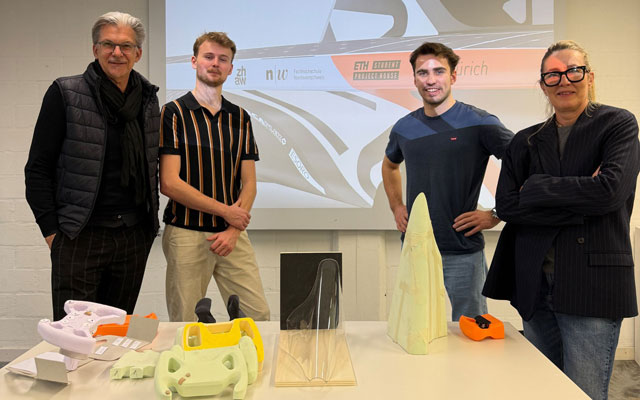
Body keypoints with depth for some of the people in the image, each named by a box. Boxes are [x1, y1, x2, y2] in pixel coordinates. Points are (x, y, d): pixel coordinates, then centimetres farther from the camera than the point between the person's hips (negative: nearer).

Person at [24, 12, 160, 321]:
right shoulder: (65, 94, -3)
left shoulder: (148, 99, 9)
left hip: (134, 237, 4)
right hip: (80, 237, -4)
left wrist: (149, 223, 12)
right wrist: (51, 230, -7)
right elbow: (38, 168, -3)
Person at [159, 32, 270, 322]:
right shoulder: (174, 113, -2)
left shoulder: (240, 118, 11)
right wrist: (225, 211, -9)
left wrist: (233, 230, -6)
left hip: (233, 233, 4)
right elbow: (169, 183, -10)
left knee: (258, 314, 2)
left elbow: (249, 183, 8)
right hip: (186, 234, -3)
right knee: (186, 327, 5)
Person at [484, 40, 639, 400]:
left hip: (591, 286, -4)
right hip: (535, 286, 4)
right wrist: (578, 202, -12)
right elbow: (506, 205, -3)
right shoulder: (526, 142, 11)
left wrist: (536, 188, -6)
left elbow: (610, 190, -15)